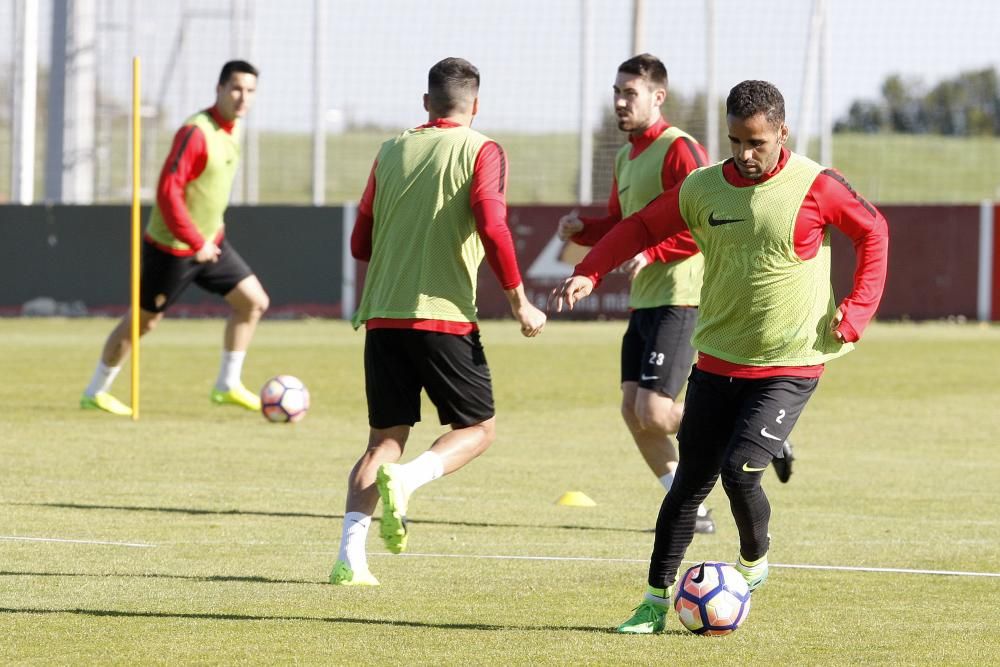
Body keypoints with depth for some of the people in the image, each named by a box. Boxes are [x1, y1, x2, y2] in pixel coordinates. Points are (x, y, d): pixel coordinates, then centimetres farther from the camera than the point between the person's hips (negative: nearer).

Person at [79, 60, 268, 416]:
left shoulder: (232, 130, 4)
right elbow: (167, 191, -29)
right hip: (172, 249, -8)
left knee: (254, 301, 2)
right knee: (143, 320, 4)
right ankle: (94, 393, 19)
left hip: (209, 242, 8)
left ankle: (228, 385, 11)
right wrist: (196, 243, -25)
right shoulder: (195, 132, -25)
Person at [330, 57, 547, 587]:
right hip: (444, 315, -4)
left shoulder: (392, 152, 12)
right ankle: (406, 480, -18)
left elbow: (360, 244, 15)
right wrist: (519, 301, -6)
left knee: (385, 438, 12)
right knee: (478, 428, 11)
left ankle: (350, 557, -3)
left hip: (382, 318, 5)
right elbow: (492, 227, -15)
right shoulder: (481, 152, -1)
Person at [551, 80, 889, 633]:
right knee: (691, 482, 4)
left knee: (739, 471, -17)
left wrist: (856, 312, -4)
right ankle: (655, 602, 12)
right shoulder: (702, 189, -2)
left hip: (789, 368, -4)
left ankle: (753, 565, 12)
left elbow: (872, 231, 2)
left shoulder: (814, 187, -11)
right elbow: (643, 227, 11)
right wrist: (588, 272, -2)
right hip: (717, 361, 4)